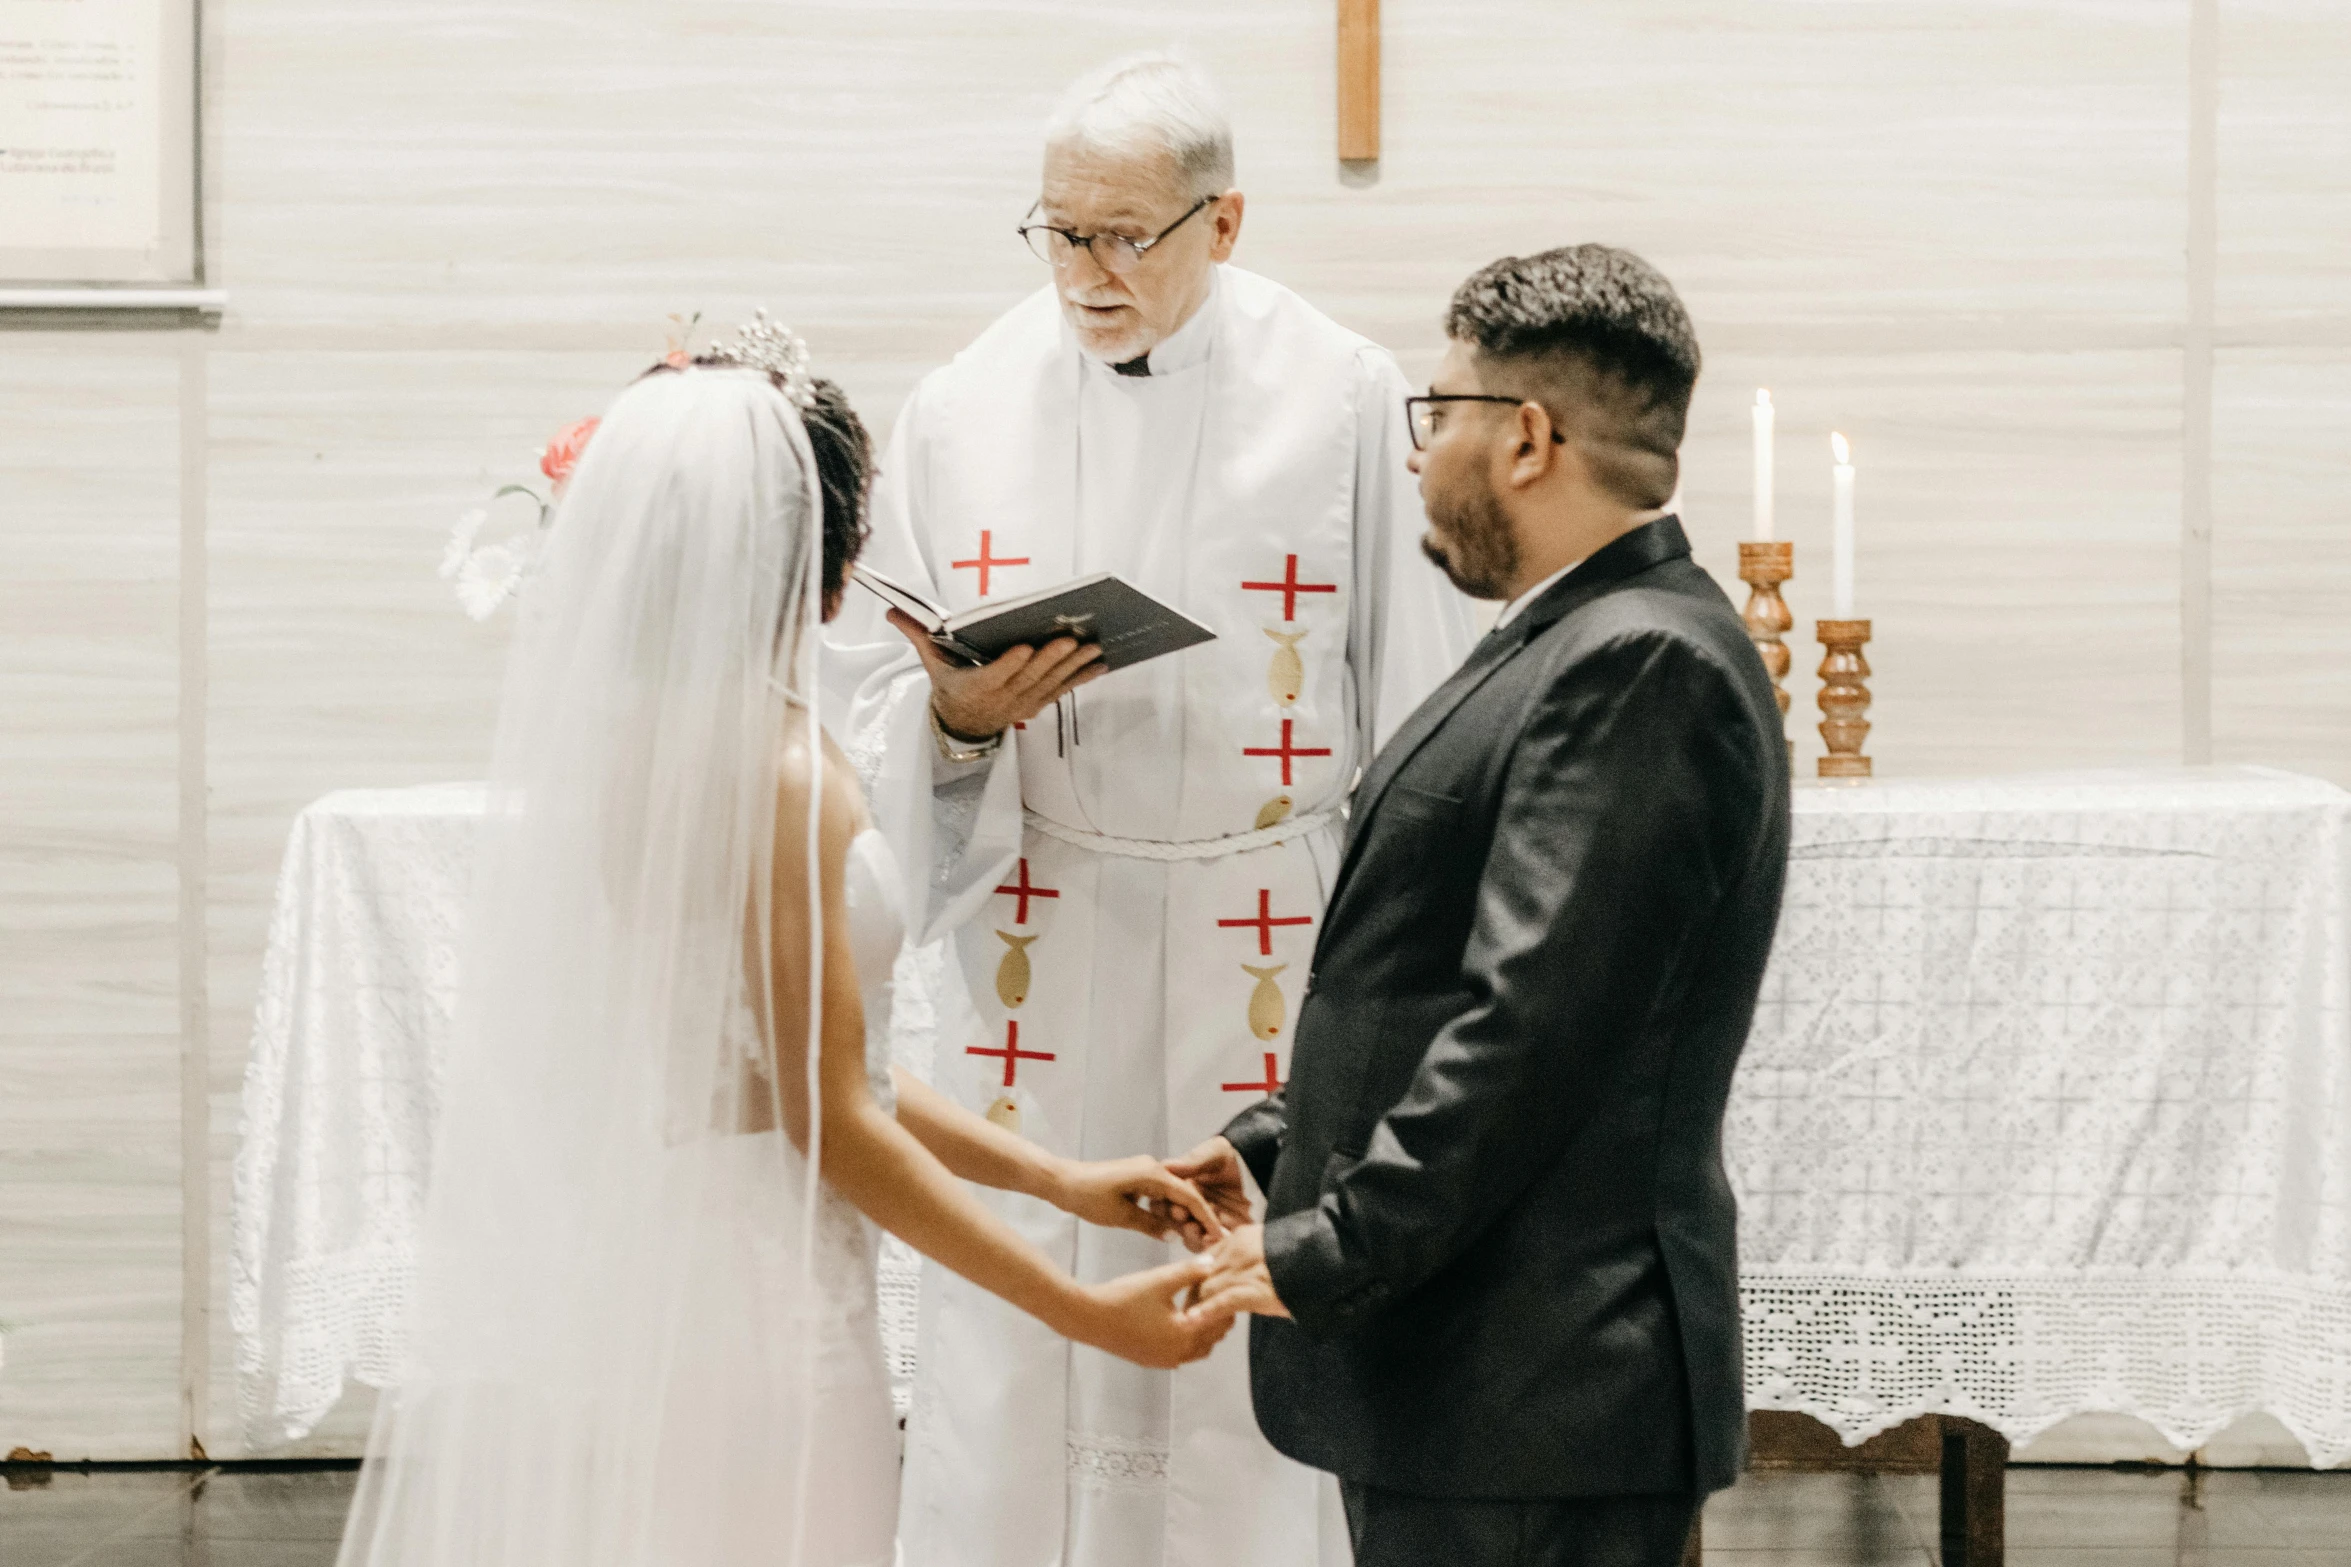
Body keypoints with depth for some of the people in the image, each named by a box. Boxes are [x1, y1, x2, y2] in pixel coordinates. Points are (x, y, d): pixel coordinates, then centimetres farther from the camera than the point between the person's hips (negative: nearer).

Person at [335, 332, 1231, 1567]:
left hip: (610, 1280, 8)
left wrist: (1056, 1178, 11)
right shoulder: (774, 770, -19)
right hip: (744, 1307, -8)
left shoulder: (616, 734, 7)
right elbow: (832, 1121, -17)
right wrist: (1083, 1314, -12)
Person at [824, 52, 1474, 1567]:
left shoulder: (1344, 401, -3)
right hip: (1039, 945, 2)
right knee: (1014, 1362, 2)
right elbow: (873, 693, 9)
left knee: (1248, 1326, 2)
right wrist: (957, 718, -14)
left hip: (1266, 950, -2)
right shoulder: (963, 410, 4)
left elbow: (1415, 706, 0)